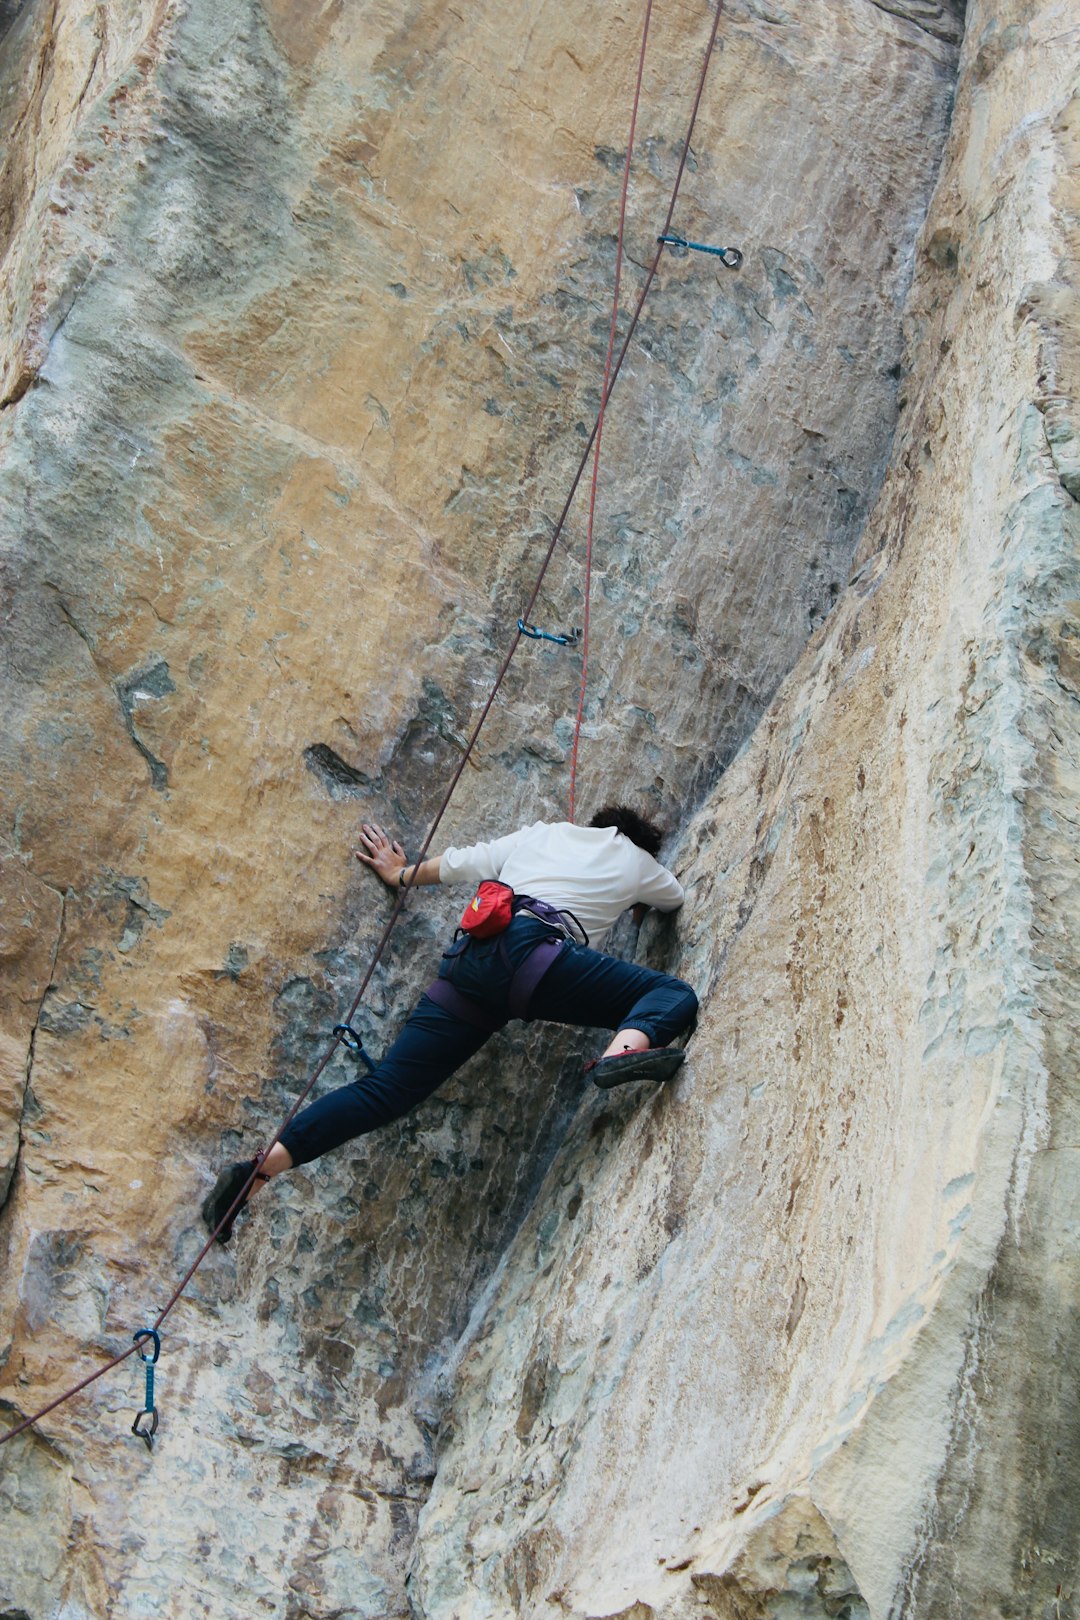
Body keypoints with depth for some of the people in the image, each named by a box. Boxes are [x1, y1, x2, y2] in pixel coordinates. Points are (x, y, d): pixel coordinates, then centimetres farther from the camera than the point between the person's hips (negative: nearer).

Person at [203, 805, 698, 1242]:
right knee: (675, 996, -2)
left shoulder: (543, 833, 34)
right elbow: (674, 898, 47)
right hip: (531, 951, -5)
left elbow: (460, 863, 30)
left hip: (468, 957, 5)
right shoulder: (636, 860, 26)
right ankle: (623, 1051, -38)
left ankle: (259, 1169, -12)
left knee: (386, 1089, 2)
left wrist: (403, 874, 46)